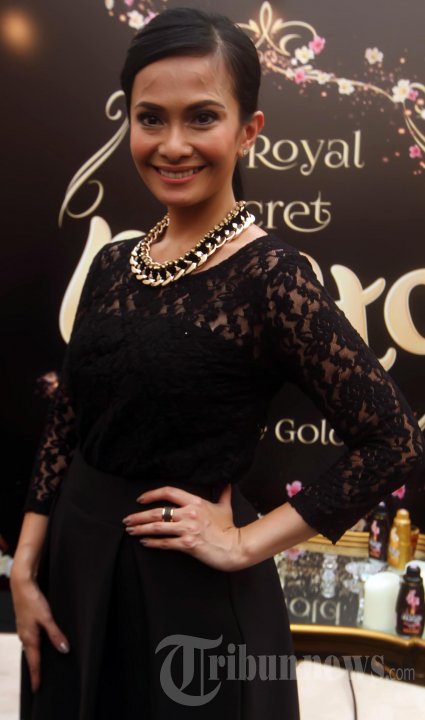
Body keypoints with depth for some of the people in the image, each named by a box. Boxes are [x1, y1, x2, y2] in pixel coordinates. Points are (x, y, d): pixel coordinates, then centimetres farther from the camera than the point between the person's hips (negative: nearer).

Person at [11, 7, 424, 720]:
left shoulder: (270, 274, -17)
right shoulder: (111, 265, 1)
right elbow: (66, 424, 6)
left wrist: (245, 542, -15)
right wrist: (26, 568, 3)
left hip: (189, 593, -6)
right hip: (75, 569, 6)